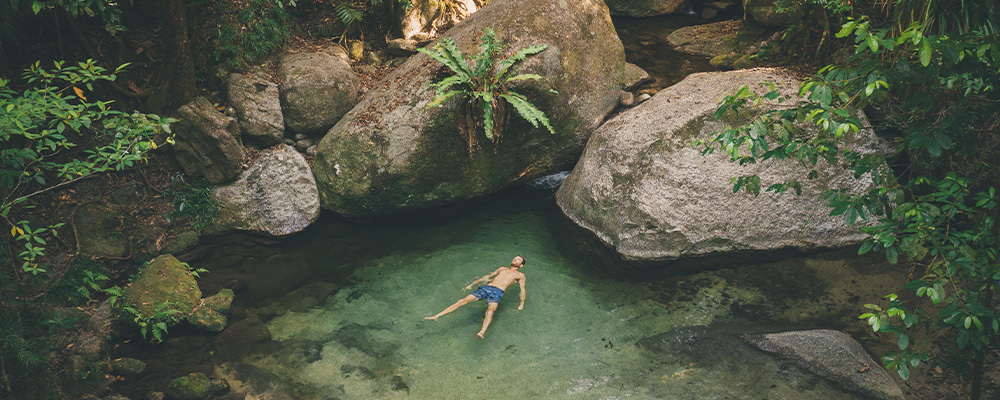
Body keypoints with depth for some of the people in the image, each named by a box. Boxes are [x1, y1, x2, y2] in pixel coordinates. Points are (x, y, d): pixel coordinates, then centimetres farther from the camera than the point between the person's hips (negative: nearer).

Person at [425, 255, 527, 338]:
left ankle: (482, 332, -61)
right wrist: (472, 284, 34)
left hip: (497, 292, -4)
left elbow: (522, 290, 17)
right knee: (463, 301, -13)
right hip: (486, 288, 4)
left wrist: (521, 304, 4)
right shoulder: (502, 269, 33)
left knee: (490, 311, -35)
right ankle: (436, 316, -19)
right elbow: (488, 276, 36)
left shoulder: (520, 275, 21)